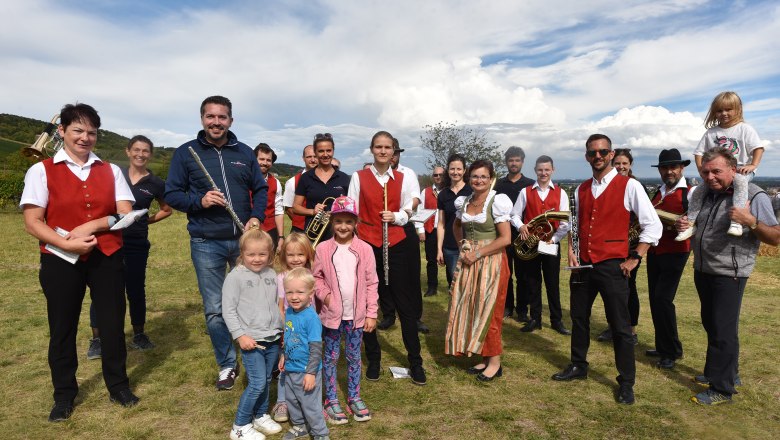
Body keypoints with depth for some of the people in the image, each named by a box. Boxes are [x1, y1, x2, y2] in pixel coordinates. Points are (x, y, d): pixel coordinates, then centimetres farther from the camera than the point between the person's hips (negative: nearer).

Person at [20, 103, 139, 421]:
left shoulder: (110, 171, 7)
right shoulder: (41, 170, 0)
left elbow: (126, 214, 0)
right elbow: (32, 222, -6)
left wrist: (92, 226, -15)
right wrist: (66, 243, -20)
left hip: (107, 258, 2)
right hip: (60, 260, -1)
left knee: (112, 322, 8)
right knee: (62, 327, 10)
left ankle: (118, 385, 25)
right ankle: (64, 395, 27)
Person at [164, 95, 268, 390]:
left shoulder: (245, 153, 8)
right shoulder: (186, 153, 2)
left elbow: (260, 189, 11)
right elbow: (171, 194, 2)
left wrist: (256, 217, -7)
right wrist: (199, 201, -17)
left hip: (244, 240, 2)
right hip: (206, 244, -1)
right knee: (214, 309, 4)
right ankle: (227, 365, 22)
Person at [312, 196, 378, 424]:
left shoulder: (365, 249, -5)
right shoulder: (323, 249, -6)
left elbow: (371, 283, -2)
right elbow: (316, 277, 3)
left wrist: (371, 314, -3)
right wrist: (324, 294, -15)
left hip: (357, 315, 1)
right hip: (332, 314, -1)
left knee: (354, 357, 14)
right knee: (331, 357, 11)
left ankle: (354, 398, 31)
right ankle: (331, 401, 25)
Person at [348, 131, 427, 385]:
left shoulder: (402, 178, 6)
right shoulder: (359, 177, 2)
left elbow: (407, 210, 11)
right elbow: (352, 212, 2)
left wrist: (396, 216, -9)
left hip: (395, 244, 1)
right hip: (366, 244, 0)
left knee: (405, 304, 3)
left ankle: (415, 361, 16)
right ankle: (373, 359, 24)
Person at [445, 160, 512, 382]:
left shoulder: (496, 202, -10)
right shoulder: (464, 202, 7)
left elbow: (505, 239, -14)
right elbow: (457, 226, 26)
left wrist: (478, 253, -15)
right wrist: (462, 245, 9)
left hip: (491, 261, -6)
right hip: (469, 261, 6)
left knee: (488, 311, 0)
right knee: (469, 309, 8)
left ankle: (494, 362, 15)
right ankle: (484, 358, 21)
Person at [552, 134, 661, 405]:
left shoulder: (629, 186, -7)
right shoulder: (581, 190, 9)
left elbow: (653, 226, -7)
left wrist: (634, 259, -9)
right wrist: (571, 251, 5)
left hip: (612, 266, -5)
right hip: (583, 264, 5)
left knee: (620, 326, 3)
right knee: (579, 318, 16)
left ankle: (626, 383, 19)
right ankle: (578, 366, 34)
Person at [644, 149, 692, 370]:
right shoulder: (657, 193, 13)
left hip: (674, 254, -7)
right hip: (654, 252, 7)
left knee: (663, 299, -12)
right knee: (655, 300, 11)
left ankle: (673, 351, 4)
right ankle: (662, 347, 25)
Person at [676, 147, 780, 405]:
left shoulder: (753, 196, -12)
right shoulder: (705, 193, 9)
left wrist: (749, 221, -28)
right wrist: (683, 226, 2)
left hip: (729, 275, -7)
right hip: (702, 270, 8)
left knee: (723, 331, -4)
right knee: (711, 324, 19)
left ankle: (722, 389, 8)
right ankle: (726, 373, 37)